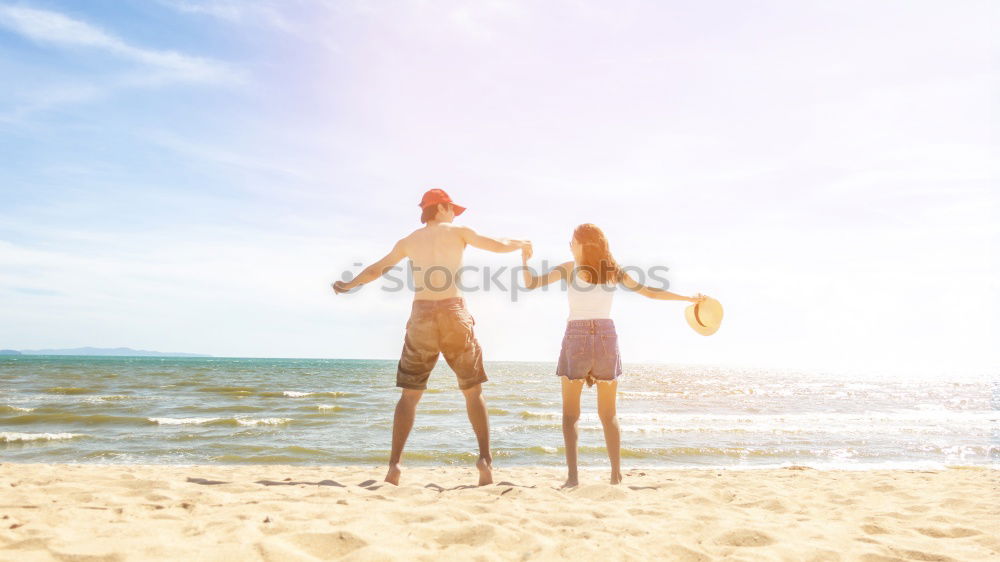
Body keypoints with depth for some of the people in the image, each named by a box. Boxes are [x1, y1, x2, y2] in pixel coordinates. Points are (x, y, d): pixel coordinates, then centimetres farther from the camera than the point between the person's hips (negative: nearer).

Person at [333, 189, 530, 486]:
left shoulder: (408, 241, 18)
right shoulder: (457, 231, 9)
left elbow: (375, 269, 29)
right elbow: (499, 245, 5)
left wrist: (349, 285, 47)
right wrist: (521, 244, 28)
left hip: (421, 316, 2)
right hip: (453, 313, -2)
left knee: (409, 394, 11)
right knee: (473, 391, 10)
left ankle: (395, 463, 2)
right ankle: (485, 458, 2)